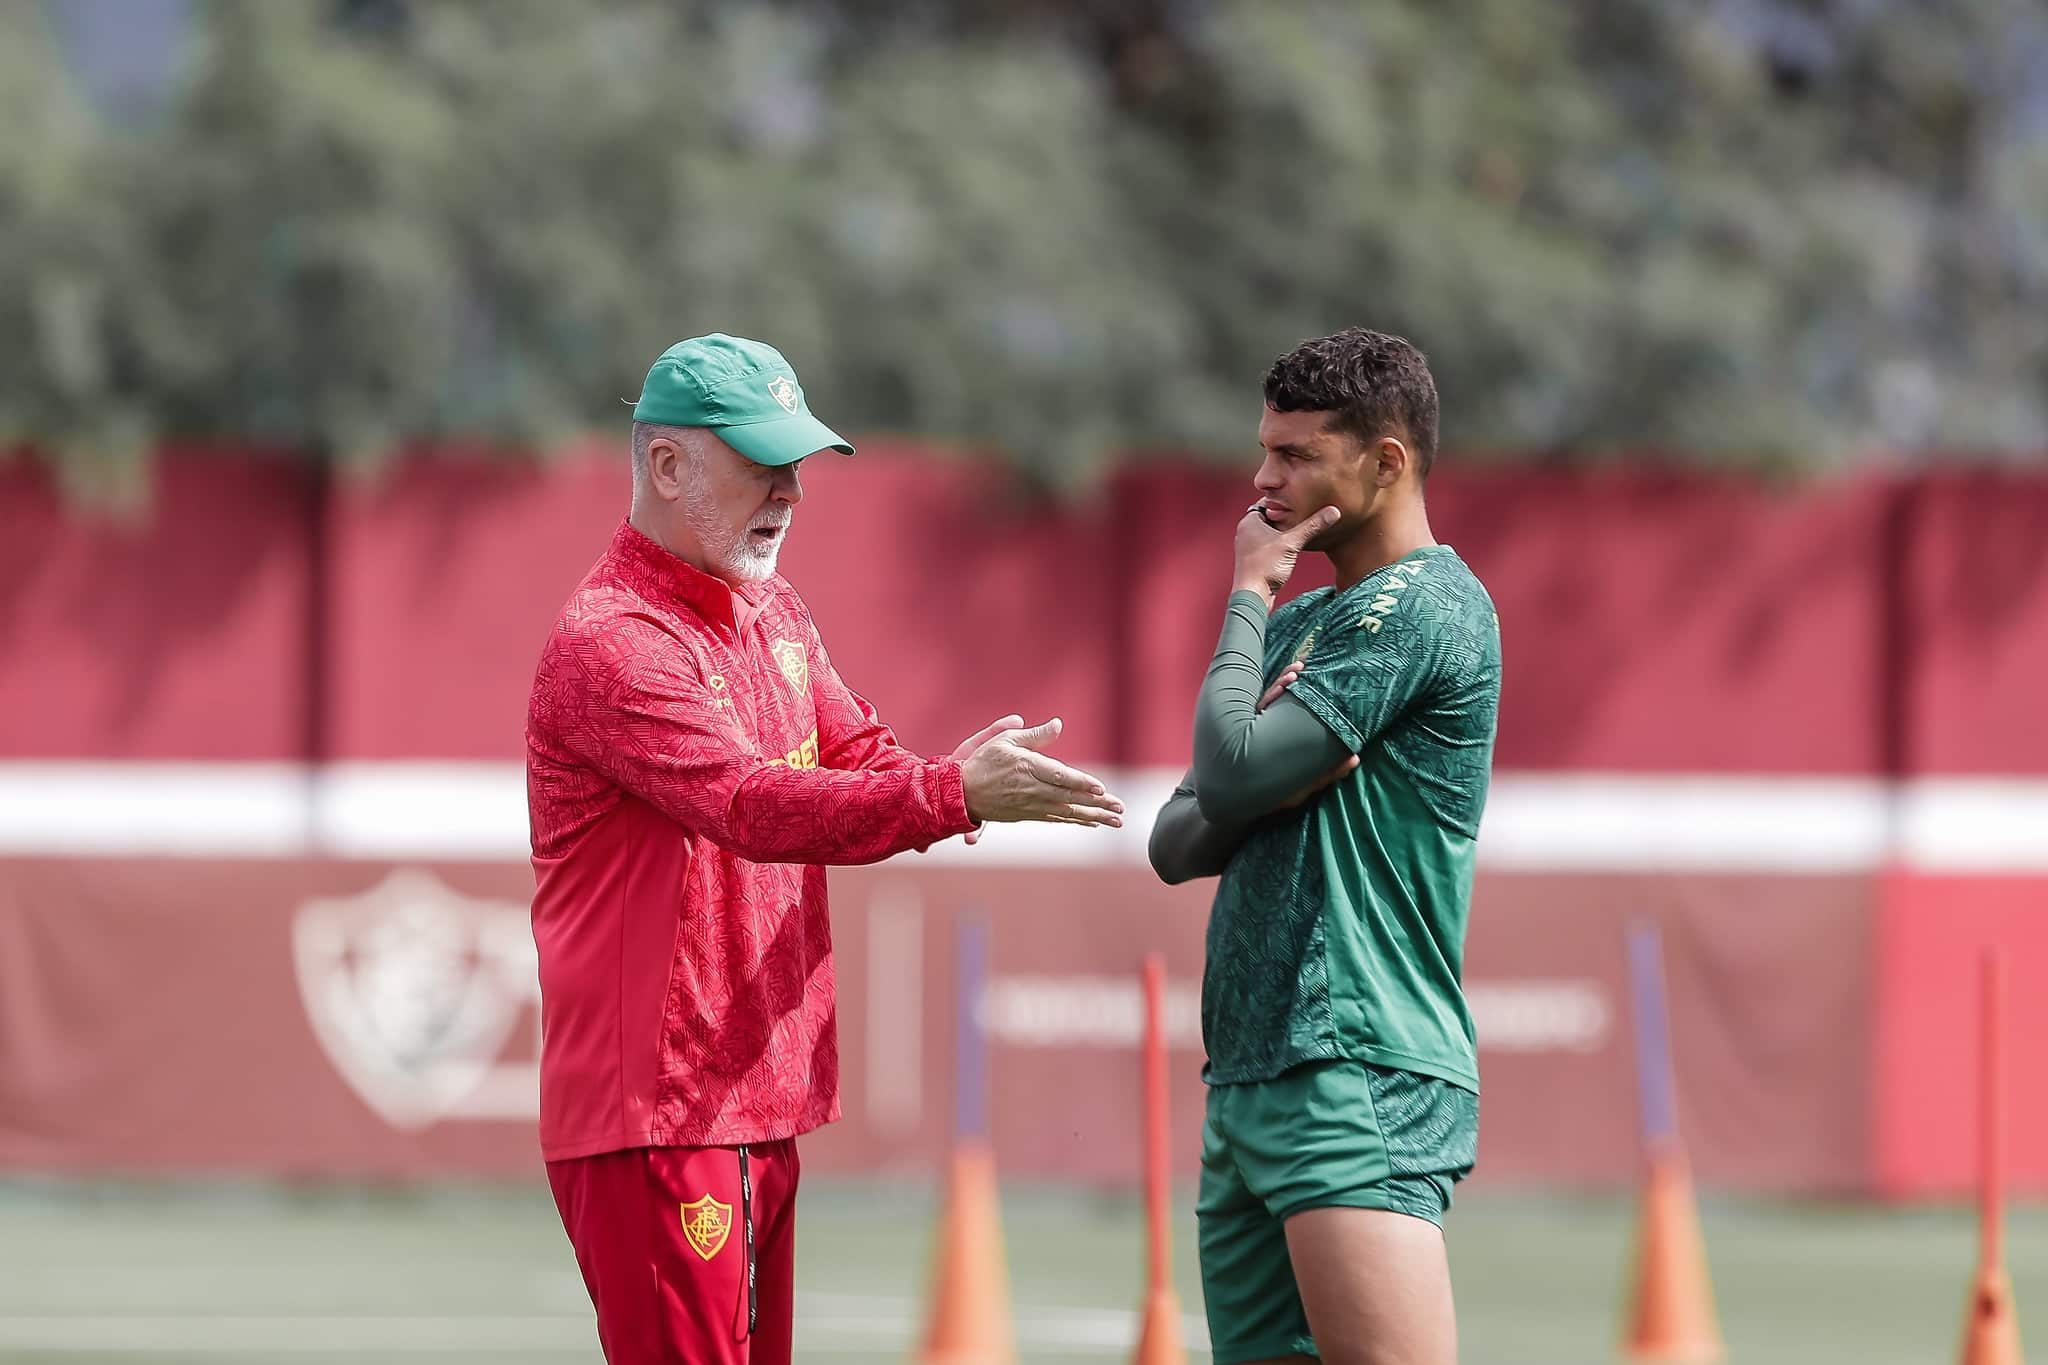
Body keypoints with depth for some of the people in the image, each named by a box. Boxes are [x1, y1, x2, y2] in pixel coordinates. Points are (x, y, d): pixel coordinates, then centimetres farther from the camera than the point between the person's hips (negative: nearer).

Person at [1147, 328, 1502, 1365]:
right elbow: (1175, 844, 17)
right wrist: (1287, 774, -5)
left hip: (1360, 1077, -9)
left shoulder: (1421, 607, -7)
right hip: (1250, 1084, 9)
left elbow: (1232, 772, -14)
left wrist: (1247, 596, 2)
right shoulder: (1302, 622, 22)